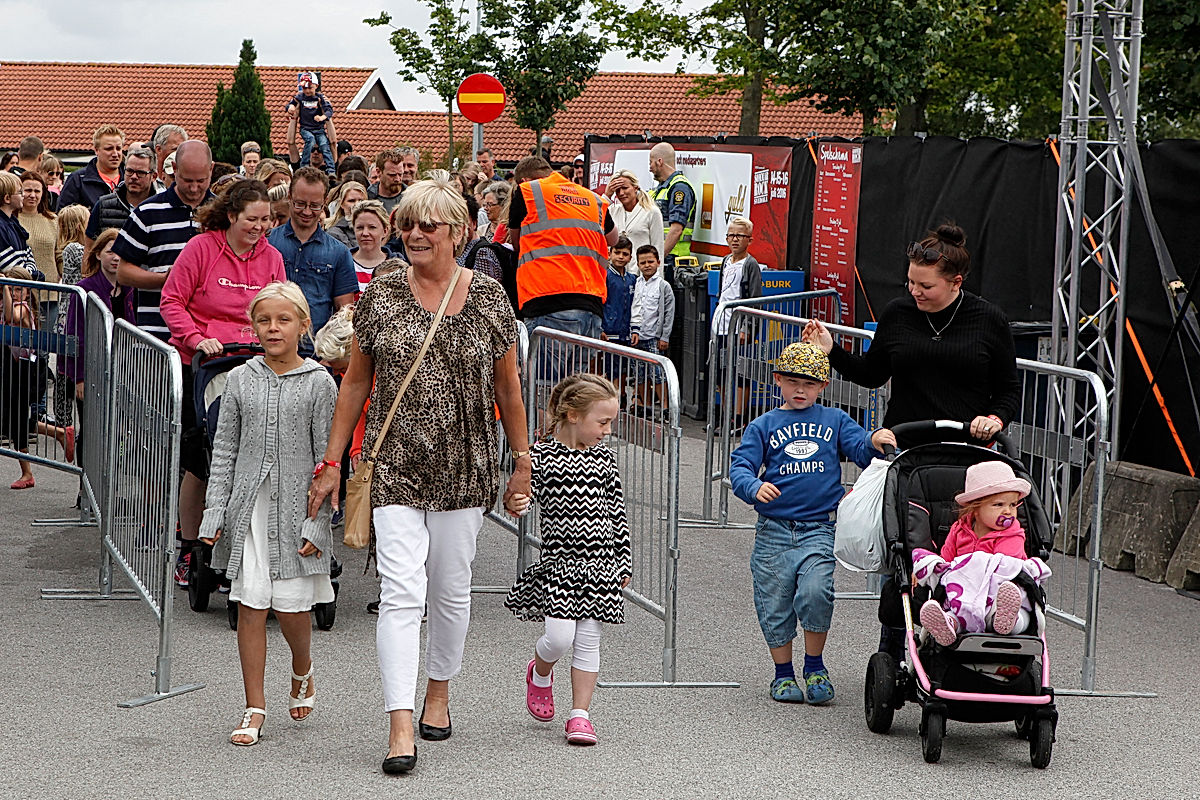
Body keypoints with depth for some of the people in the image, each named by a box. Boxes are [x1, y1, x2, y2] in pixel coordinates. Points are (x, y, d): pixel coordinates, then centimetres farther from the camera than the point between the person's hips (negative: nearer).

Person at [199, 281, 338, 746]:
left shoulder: (319, 383, -2)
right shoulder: (241, 380, 6)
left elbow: (327, 457, -2)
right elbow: (224, 449, 9)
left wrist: (317, 521, -7)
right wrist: (215, 509, 2)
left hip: (297, 506, -2)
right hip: (249, 504, 2)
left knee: (292, 604, -2)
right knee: (251, 604, 0)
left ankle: (302, 672, 31)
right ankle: (255, 709, 7)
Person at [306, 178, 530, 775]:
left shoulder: (489, 299, 0)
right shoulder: (380, 297, 0)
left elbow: (507, 387, 8)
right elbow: (355, 382, 6)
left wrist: (523, 461, 10)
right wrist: (332, 462, 4)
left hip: (464, 468, 1)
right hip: (396, 467, -1)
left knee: (451, 590, 13)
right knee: (401, 592, -11)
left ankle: (439, 692, 36)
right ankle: (400, 725, -13)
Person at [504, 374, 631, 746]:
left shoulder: (604, 458, 8)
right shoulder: (543, 455, -4)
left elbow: (618, 512, 13)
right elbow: (527, 491, -11)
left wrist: (624, 562, 13)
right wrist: (514, 503, -35)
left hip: (600, 565, 3)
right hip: (559, 561, -3)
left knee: (588, 640, 2)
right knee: (559, 637, -10)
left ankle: (580, 713, 11)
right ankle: (539, 673, 24)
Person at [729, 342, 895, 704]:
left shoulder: (834, 420, 10)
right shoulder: (763, 426, 7)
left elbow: (860, 449, 0)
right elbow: (740, 466, -2)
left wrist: (874, 443, -23)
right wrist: (755, 487, -23)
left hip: (820, 528, -1)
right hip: (774, 530, 1)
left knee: (815, 592, -19)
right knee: (775, 602, 5)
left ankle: (815, 667, 2)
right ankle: (783, 673, 24)